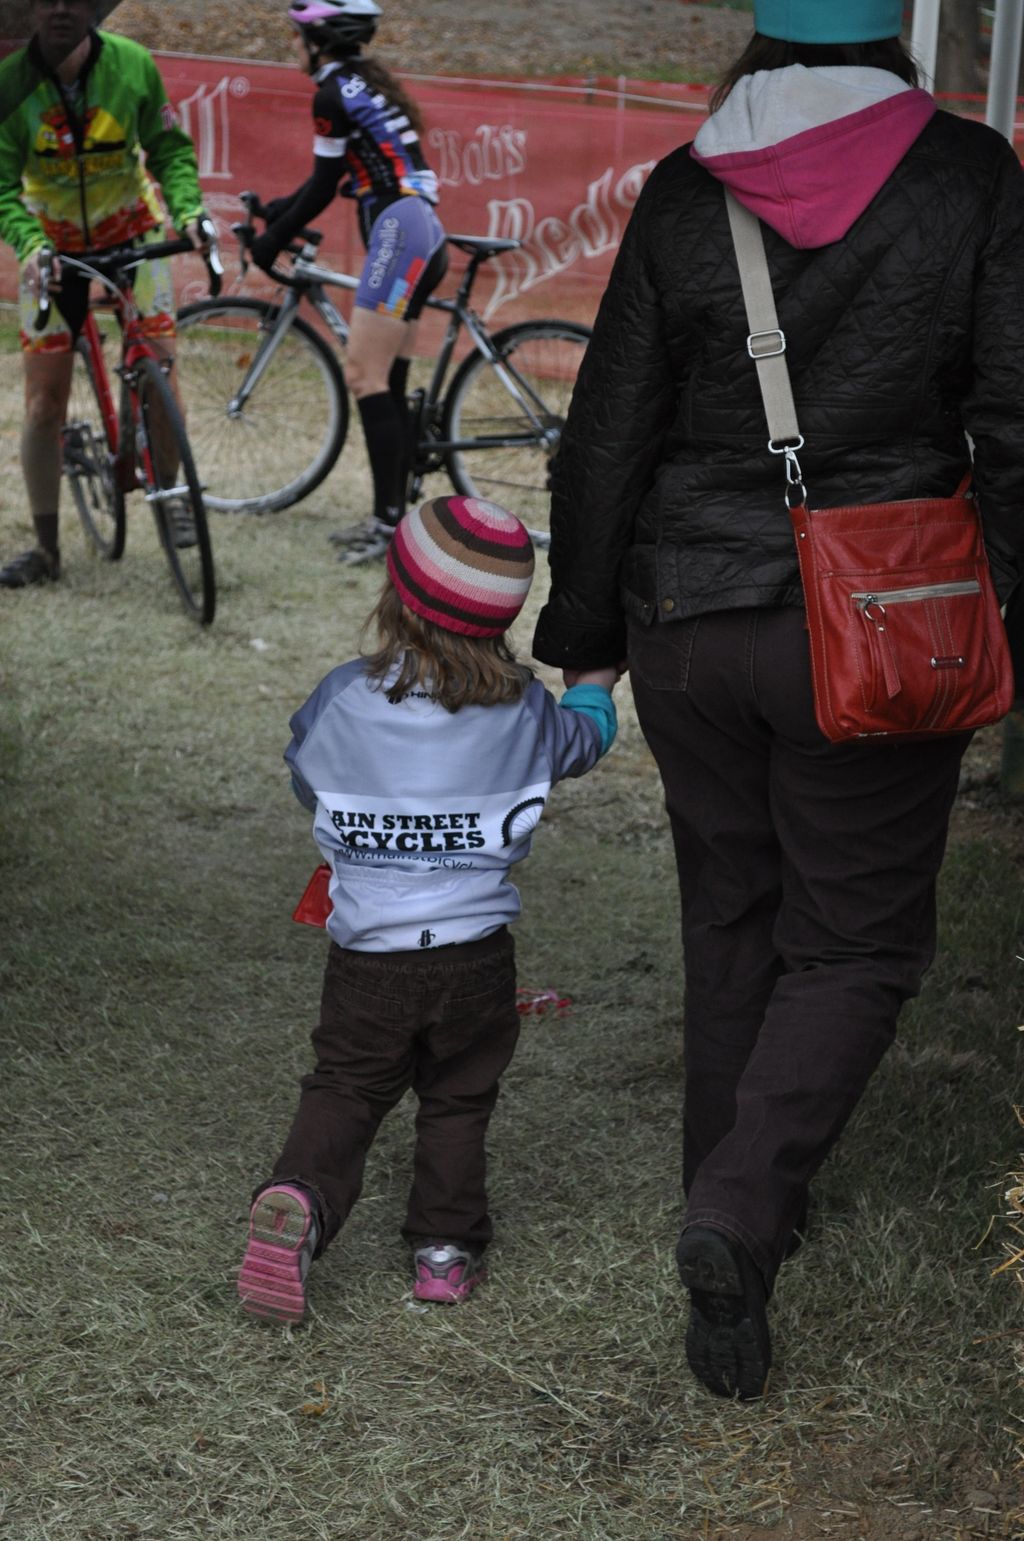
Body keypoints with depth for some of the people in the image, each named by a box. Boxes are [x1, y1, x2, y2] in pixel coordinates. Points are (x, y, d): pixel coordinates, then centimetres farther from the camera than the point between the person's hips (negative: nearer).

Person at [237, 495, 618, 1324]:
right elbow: (584, 736, 16)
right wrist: (596, 680, 38)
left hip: (367, 954, 0)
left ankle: (300, 1197, -13)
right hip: (475, 956, 0)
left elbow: (306, 779, 12)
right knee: (458, 1102, 15)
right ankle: (446, 1247, 17)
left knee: (343, 1091, 10)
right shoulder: (523, 712, -5)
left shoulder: (342, 699, -7)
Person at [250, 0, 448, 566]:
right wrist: (282, 209, 27)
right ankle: (391, 514, 14)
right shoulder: (366, 82, 20)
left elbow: (325, 186, -6)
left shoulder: (333, 93, -8)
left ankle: (390, 522, -11)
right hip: (421, 233, 10)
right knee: (386, 380, 10)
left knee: (365, 375, -10)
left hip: (399, 233, -10)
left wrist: (273, 240, 5)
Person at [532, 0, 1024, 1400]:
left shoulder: (682, 195, -3)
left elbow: (606, 437, 0)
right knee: (858, 942, 11)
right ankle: (740, 1211, -6)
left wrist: (583, 630, 12)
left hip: (693, 624, 3)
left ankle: (737, 1206, 32)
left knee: (730, 919, 20)